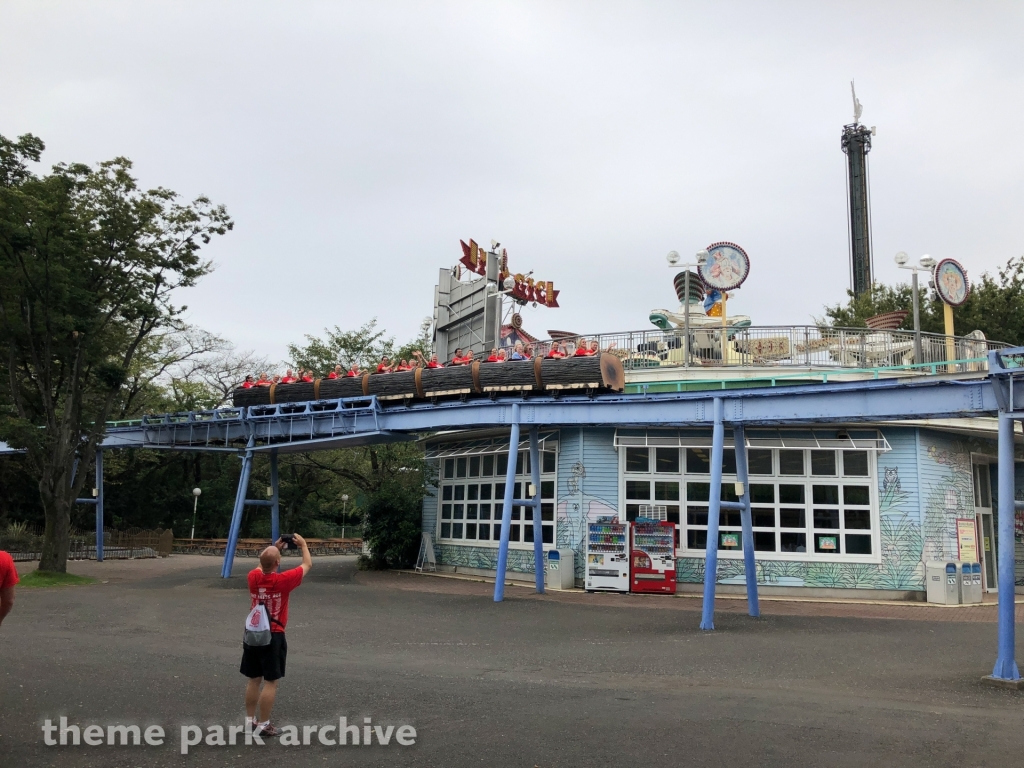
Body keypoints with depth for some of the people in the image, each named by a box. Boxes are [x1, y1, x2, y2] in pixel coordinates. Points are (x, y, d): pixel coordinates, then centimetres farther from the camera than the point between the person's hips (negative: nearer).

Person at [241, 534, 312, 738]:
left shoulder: (253, 577, -4)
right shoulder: (282, 580, -18)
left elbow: (261, 566, 23)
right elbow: (307, 565, -2)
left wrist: (274, 548, 24)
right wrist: (303, 544, 13)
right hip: (273, 637, -6)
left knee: (253, 680, 15)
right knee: (270, 682, 2)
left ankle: (250, 720, 22)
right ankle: (263, 725, 6)